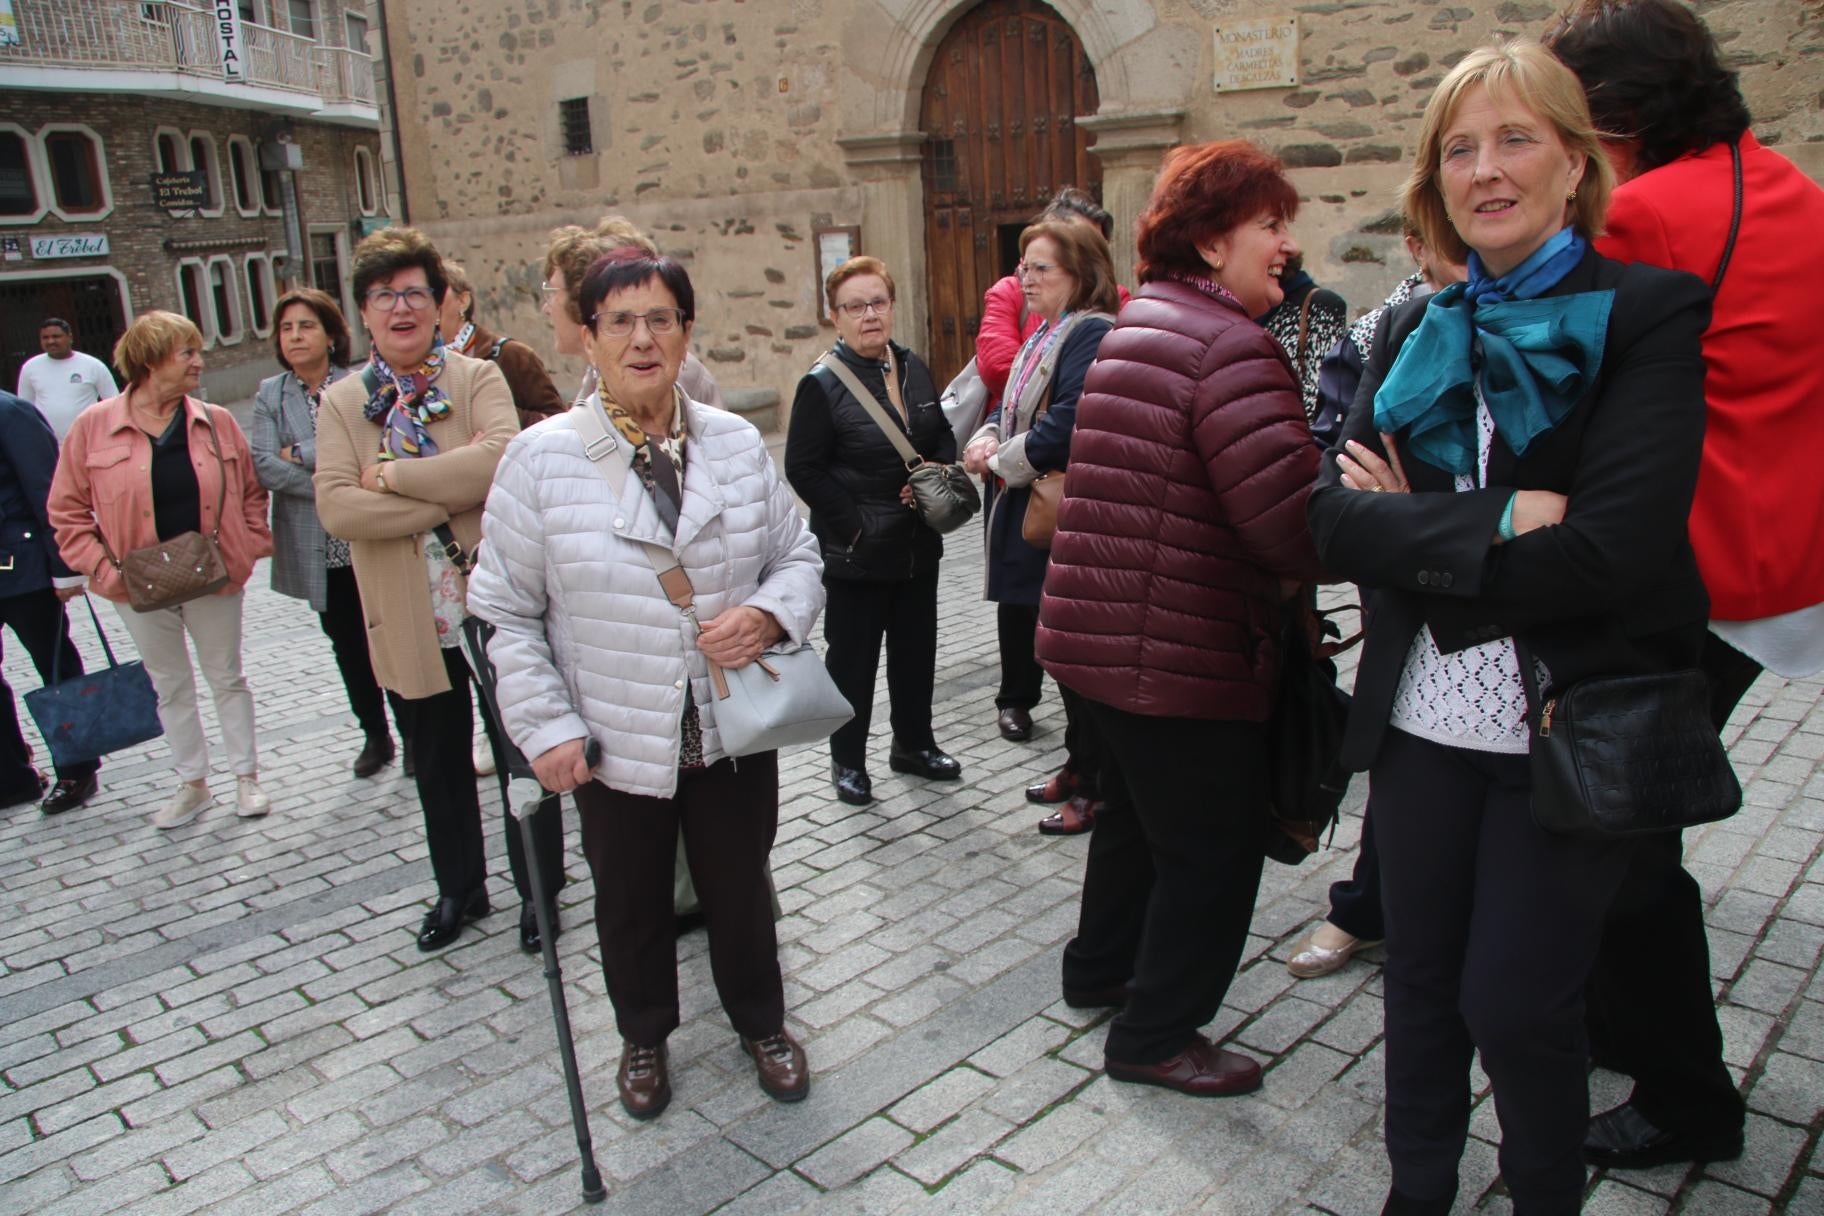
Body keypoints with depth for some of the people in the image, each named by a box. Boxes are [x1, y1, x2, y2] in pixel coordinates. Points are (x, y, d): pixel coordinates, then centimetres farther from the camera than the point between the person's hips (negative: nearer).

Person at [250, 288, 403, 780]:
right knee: (347, 645, 15)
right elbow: (263, 465, -6)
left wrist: (301, 453, -13)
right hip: (317, 549, 4)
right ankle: (375, 736, 30)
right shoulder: (270, 395, 5)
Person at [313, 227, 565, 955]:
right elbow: (336, 507, -11)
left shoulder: (479, 379, -2)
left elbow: (501, 459, -22)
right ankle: (459, 889, 37)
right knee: (438, 764, 18)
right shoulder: (342, 404, 3)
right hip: (411, 620, 3)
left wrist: (392, 474, -18)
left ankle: (538, 888, 27)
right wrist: (449, 494, -17)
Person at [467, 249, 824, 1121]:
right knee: (631, 904, 19)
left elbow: (798, 557, 6)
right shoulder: (543, 458, -9)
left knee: (740, 888, 19)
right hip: (616, 743, -1)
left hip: (735, 731, 2)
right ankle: (644, 1037, 46)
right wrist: (545, 725, -12)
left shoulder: (737, 443, -1)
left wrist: (769, 613, -15)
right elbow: (506, 610, -5)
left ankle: (762, 1024, 46)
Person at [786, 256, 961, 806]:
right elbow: (804, 468, -13)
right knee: (852, 658, 6)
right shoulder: (822, 385, -11)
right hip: (855, 551, -6)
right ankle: (848, 761, 21)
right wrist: (853, 528, -16)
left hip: (918, 545, 6)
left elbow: (944, 436, 17)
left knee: (917, 650, 16)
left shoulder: (915, 370, 7)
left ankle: (914, 743, 34)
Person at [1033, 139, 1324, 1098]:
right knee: (1213, 847, 7)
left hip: (1104, 634, 10)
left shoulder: (1134, 327, 13)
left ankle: (1100, 965, 46)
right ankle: (1154, 1035, 21)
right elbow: (1292, 519, -27)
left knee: (1137, 810, 28)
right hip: (1181, 650, -10)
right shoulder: (1228, 346, -20)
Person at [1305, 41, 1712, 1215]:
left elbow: (1616, 549, -20)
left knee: (1517, 1003, 5)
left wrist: (1419, 528, -14)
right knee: (1422, 981, 15)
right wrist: (1503, 522, -19)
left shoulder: (1652, 312, -8)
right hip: (1425, 716, 4)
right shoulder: (1413, 332, 6)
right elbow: (1337, 516, -7)